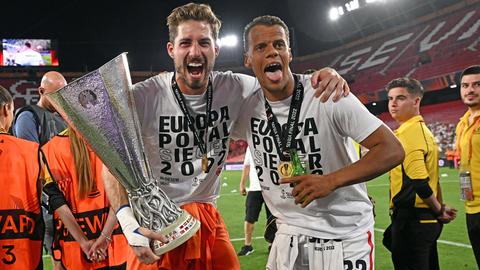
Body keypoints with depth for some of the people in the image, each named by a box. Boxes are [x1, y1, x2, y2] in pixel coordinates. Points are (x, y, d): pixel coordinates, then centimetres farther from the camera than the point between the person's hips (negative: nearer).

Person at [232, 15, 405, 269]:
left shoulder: (328, 94, -16)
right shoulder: (246, 107, -4)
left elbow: (392, 150, -17)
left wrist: (331, 181, -28)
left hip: (346, 238, -3)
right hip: (288, 235, 3)